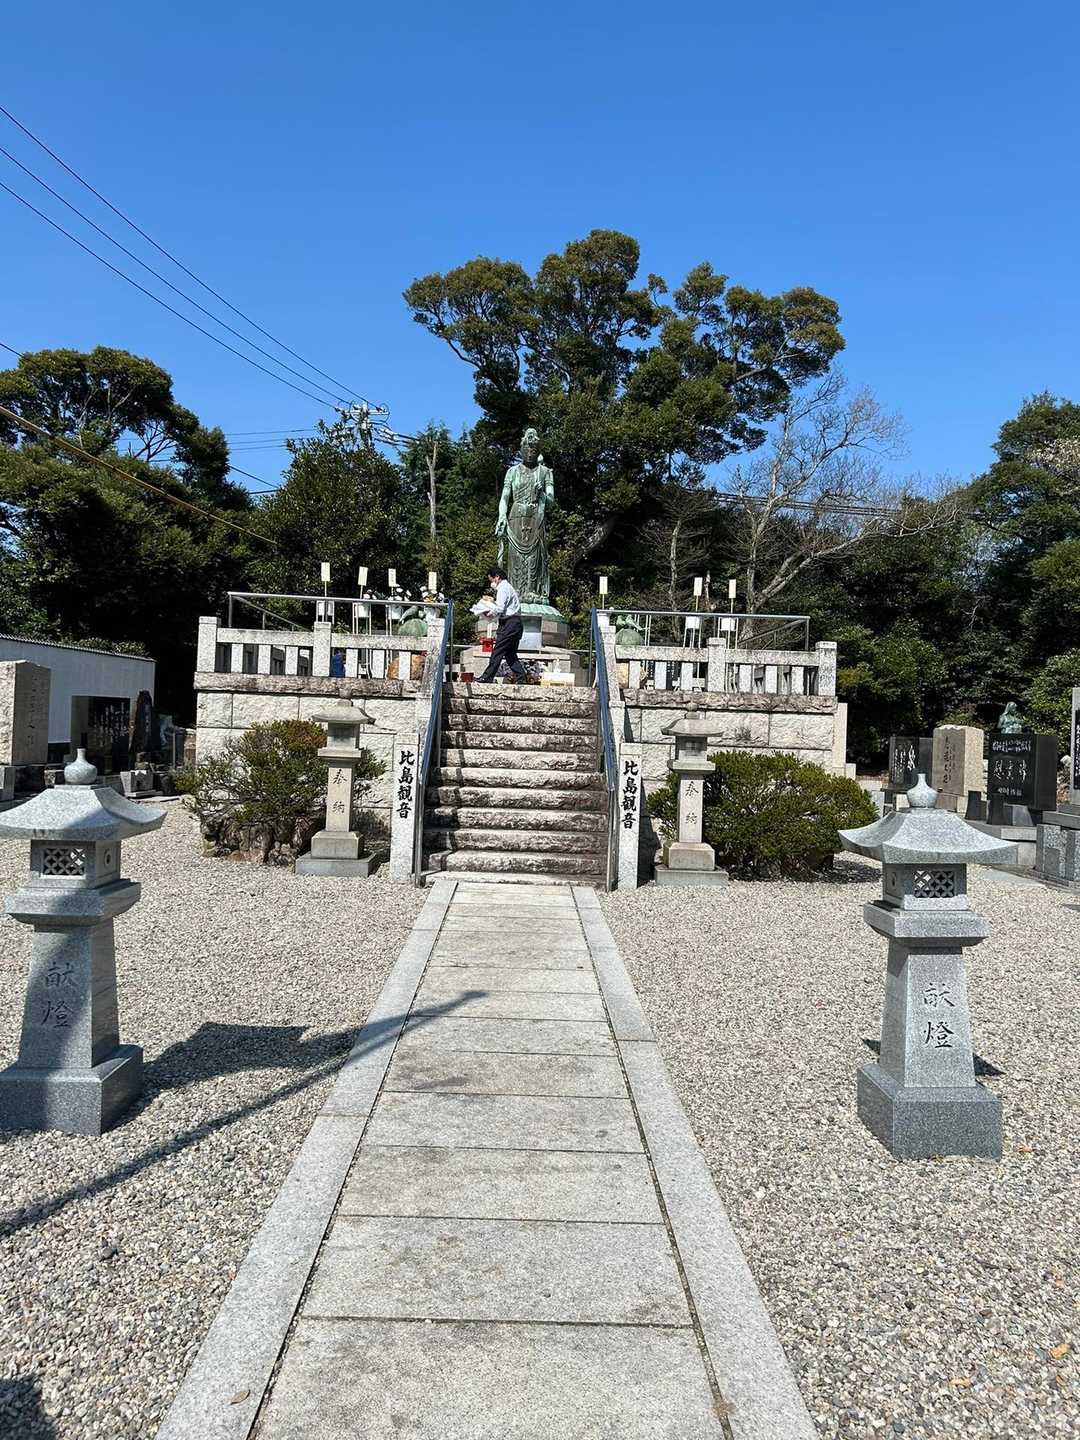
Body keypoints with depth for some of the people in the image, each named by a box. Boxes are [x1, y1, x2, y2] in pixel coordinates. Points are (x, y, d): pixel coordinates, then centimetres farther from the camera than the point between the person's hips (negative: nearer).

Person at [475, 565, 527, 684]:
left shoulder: (503, 588, -9)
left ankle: (487, 677, -6)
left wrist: (489, 614, -2)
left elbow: (499, 608, -18)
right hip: (515, 623, 10)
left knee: (497, 651, -8)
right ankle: (521, 678, 7)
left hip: (509, 624, -10)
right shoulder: (509, 587, 23)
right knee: (510, 654, 11)